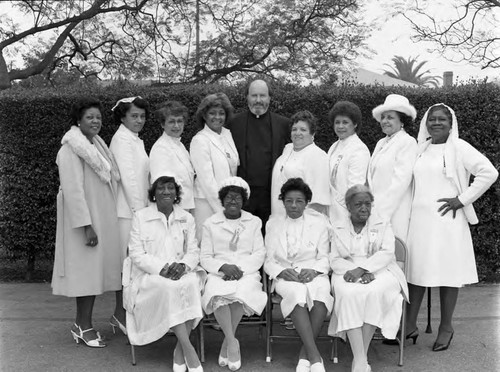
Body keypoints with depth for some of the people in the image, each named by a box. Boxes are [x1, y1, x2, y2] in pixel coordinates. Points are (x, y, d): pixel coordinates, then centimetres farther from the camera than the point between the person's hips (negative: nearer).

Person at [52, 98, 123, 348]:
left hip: (105, 217, 7)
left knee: (98, 268, 10)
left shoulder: (98, 145, 13)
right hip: (85, 218, -7)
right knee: (87, 269, -1)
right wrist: (87, 225, -22)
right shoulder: (71, 149, -12)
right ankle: (83, 326, 10)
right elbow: (73, 189, -18)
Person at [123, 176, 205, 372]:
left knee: (192, 283, -32)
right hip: (149, 275, -2)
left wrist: (183, 265, -15)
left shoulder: (186, 218, 13)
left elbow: (194, 251, 8)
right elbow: (137, 254, -3)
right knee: (169, 287, -35)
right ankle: (188, 349, -30)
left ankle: (179, 350, -21)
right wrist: (162, 268, -17)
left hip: (181, 273, 3)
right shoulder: (140, 217, 3)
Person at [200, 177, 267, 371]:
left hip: (247, 272, 0)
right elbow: (205, 257, 7)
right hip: (219, 273, 0)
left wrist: (240, 268, -10)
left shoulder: (254, 222, 15)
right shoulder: (210, 224, 13)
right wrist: (224, 266, -13)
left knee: (243, 292, -33)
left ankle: (226, 342, -16)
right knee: (218, 293, -34)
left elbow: (259, 253, 7)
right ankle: (232, 341, -23)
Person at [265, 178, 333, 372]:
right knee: (297, 292, -36)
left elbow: (324, 257, 9)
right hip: (284, 275, 0)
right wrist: (282, 271, -12)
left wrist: (314, 270, -12)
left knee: (321, 291, -35)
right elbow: (269, 260, 9)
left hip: (314, 273, 1)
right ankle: (314, 355, -35)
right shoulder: (273, 223, 14)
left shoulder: (319, 222, 13)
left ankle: (305, 353, -25)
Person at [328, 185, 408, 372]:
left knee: (374, 292, -34)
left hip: (380, 272, 0)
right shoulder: (338, 228, 15)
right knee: (349, 294, -34)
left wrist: (361, 269, -18)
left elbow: (387, 253, -3)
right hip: (348, 273, 0)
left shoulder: (383, 225, 13)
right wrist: (352, 272, -15)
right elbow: (334, 259, 5)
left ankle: (361, 355, -26)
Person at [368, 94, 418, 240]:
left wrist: (382, 212, -13)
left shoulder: (408, 142, -6)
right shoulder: (381, 143, 17)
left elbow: (401, 181, -13)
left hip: (394, 214, -7)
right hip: (375, 211, 7)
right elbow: (372, 180, 14)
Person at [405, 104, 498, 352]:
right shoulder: (420, 148, 10)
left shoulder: (458, 147, -5)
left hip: (446, 220, -5)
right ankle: (410, 324, 17)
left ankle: (446, 327, 17)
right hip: (419, 219, 5)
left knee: (447, 273, 3)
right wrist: (412, 206, 8)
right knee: (416, 270, 7)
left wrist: (462, 199, -11)